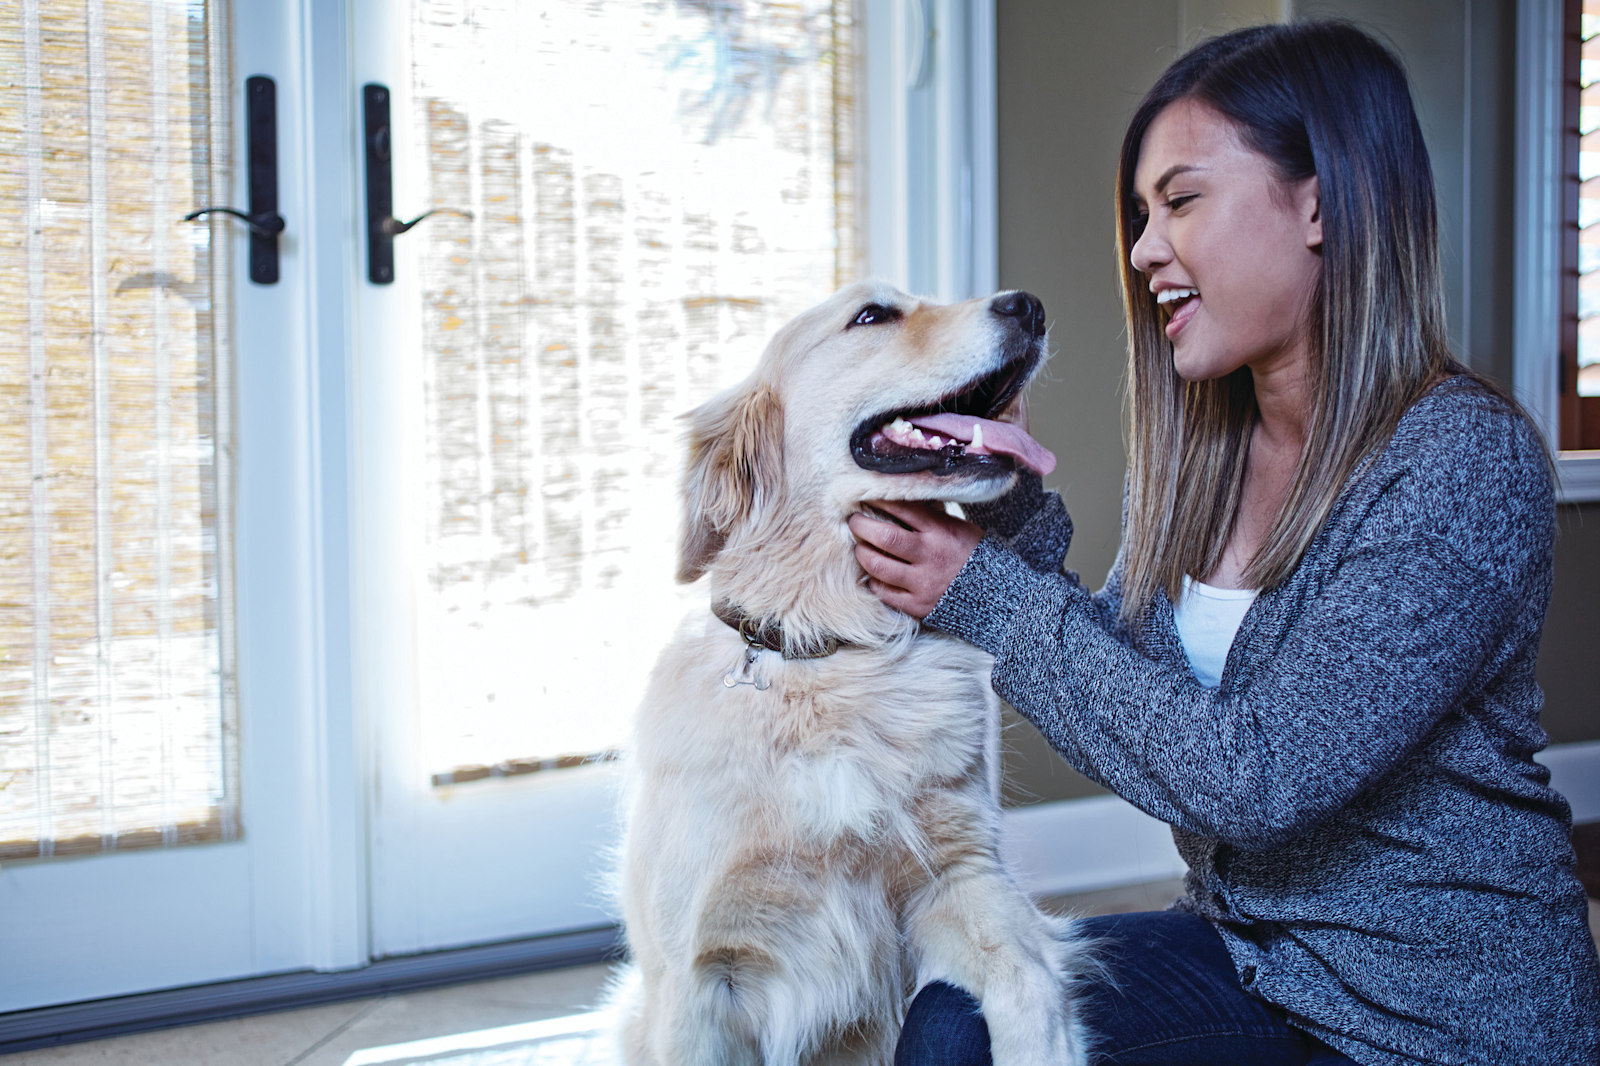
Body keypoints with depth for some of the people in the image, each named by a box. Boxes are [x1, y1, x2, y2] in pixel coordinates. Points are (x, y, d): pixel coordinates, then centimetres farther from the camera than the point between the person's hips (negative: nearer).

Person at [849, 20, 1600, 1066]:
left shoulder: (1465, 464, -21)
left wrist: (994, 598, -20)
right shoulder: (1197, 450, 2)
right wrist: (1011, 515, -9)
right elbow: (1132, 715, 3)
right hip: (1242, 944, 6)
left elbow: (1252, 779, -25)